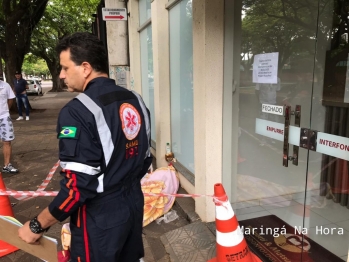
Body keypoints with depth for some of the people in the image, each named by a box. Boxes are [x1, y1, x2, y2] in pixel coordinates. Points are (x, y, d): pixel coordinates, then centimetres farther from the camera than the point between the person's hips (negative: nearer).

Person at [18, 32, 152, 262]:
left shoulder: (77, 112, -22)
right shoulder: (136, 100, 0)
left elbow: (77, 187, -23)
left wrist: (37, 226, -9)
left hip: (100, 218, -6)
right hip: (134, 204, 7)